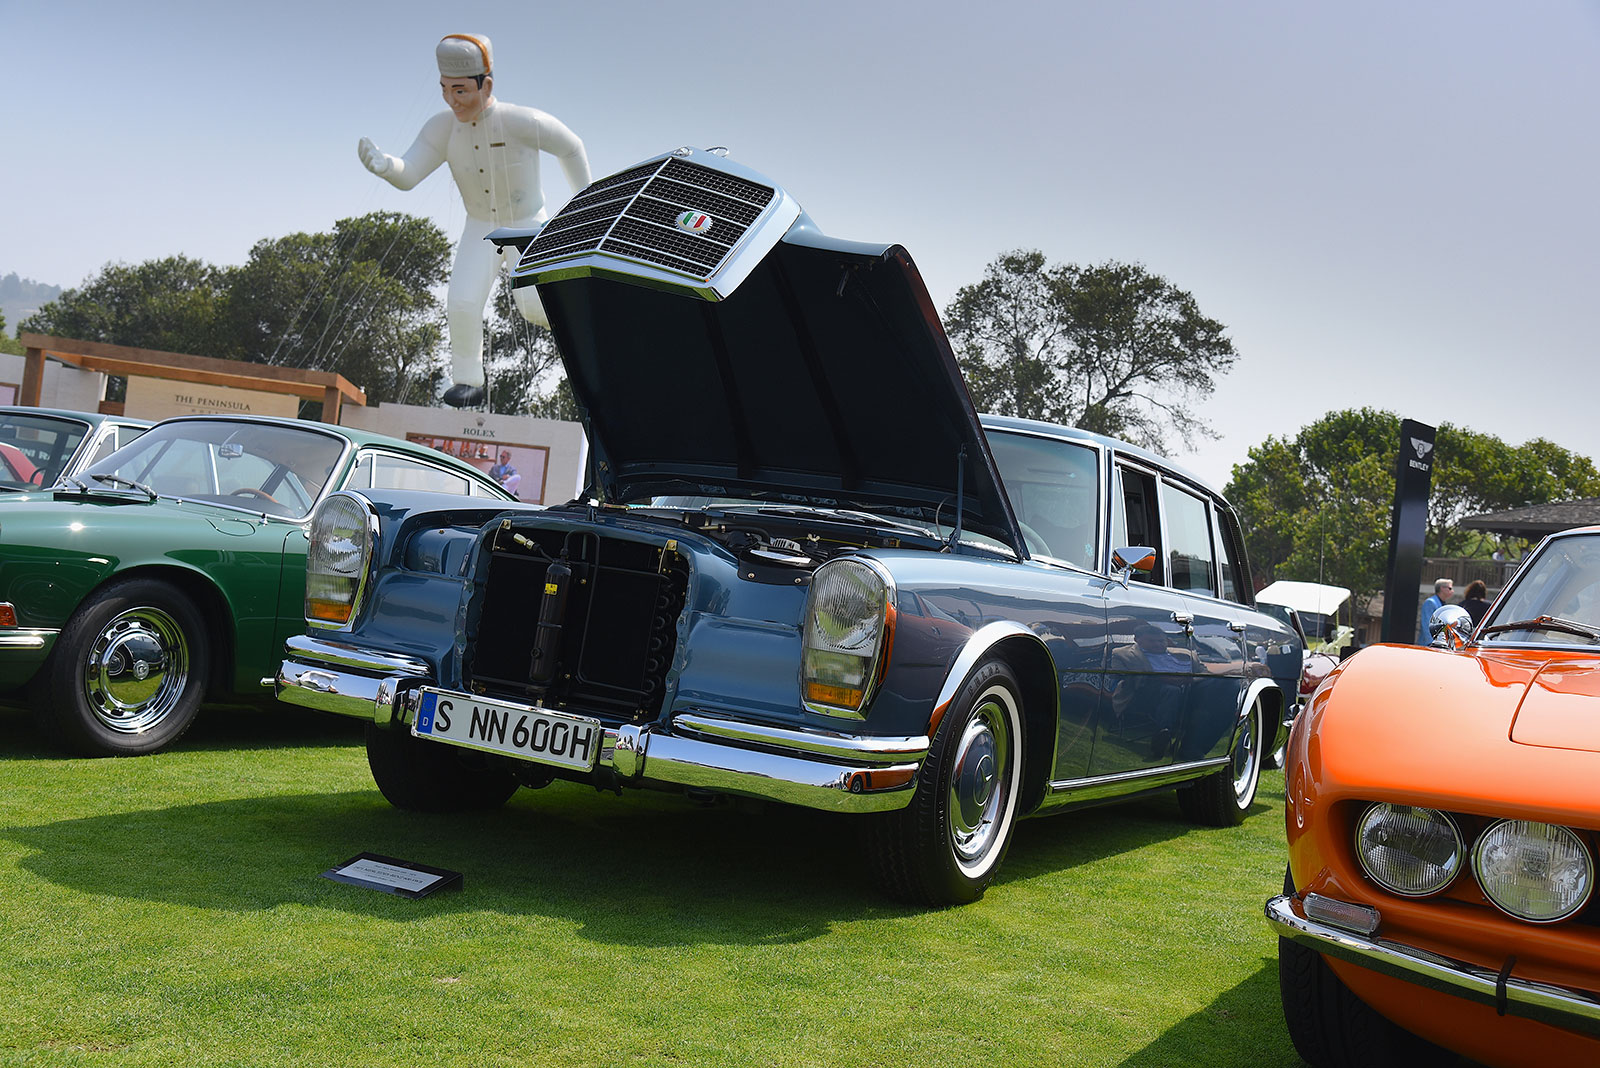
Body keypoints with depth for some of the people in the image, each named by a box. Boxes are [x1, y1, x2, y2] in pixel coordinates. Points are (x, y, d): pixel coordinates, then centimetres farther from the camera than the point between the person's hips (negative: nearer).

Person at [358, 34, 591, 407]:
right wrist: (381, 164, -49)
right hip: (481, 227, 3)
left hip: (529, 224, -2)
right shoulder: (443, 128, -19)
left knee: (532, 303, -18)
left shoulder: (522, 122, -27)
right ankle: (468, 381, 6)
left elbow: (571, 147, -10)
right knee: (462, 303, -14)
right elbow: (407, 175, -26)